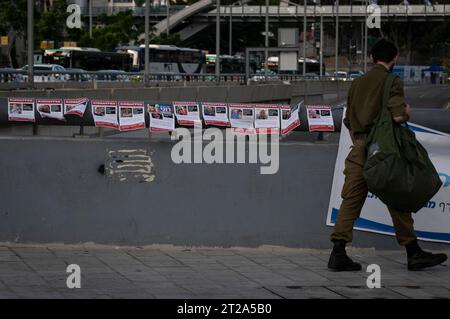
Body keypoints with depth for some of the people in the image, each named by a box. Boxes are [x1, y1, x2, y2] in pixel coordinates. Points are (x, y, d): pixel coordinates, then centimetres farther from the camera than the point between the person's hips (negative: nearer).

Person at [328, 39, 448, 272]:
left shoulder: (357, 83, 15)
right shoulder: (392, 82, -5)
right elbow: (398, 115, -18)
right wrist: (407, 111, 3)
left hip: (358, 148, 5)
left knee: (351, 199, 3)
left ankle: (338, 253, -6)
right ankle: (413, 254, 11)